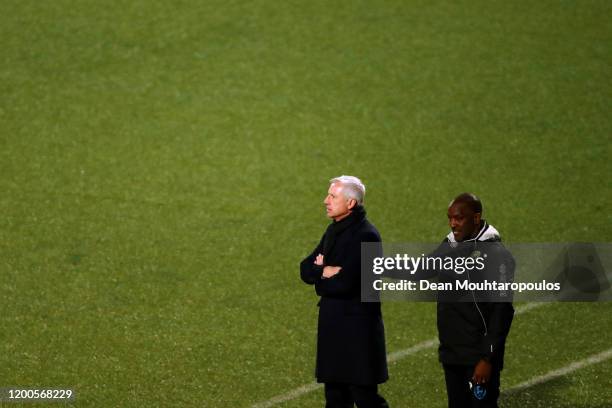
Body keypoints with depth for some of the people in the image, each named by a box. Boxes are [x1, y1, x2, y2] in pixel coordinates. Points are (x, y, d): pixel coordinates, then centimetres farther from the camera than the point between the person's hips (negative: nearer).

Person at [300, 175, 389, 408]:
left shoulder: (365, 236, -16)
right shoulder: (334, 230, 12)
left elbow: (345, 283, -22)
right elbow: (306, 269, 8)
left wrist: (320, 283, -4)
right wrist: (327, 271, -12)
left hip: (357, 331, -9)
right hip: (332, 327, 9)